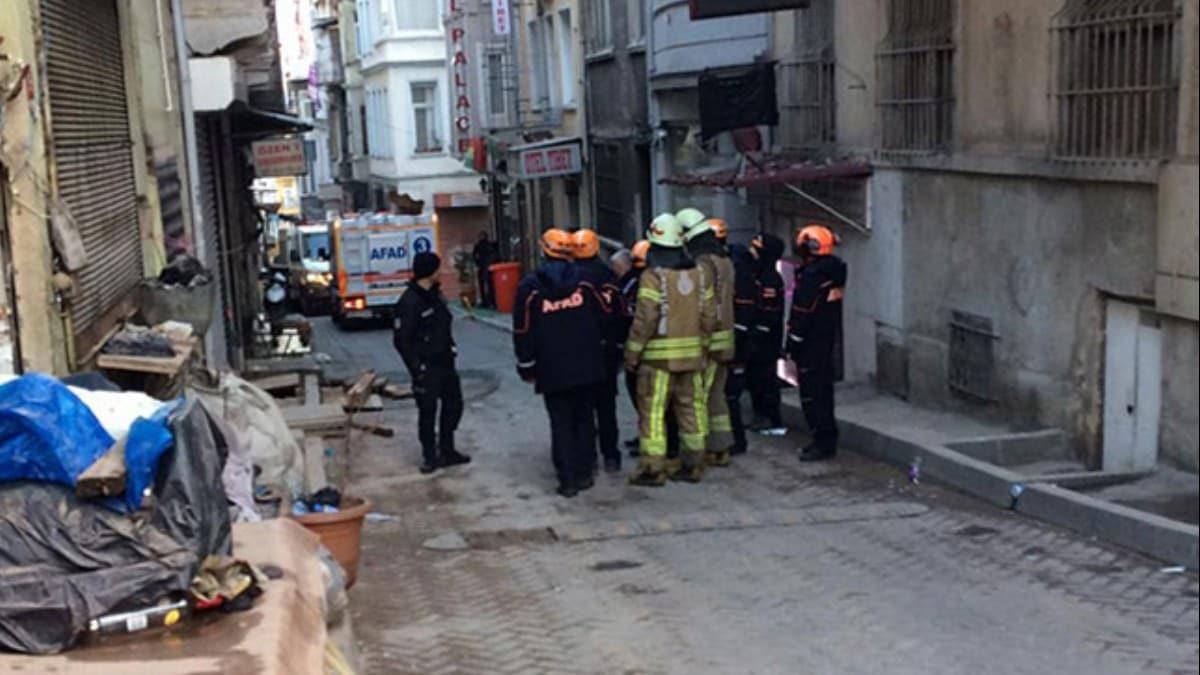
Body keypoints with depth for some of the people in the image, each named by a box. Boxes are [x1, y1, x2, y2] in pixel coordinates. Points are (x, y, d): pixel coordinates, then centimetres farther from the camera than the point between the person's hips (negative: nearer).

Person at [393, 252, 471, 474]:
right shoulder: (409, 302, -18)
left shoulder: (435, 295, 9)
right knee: (428, 412, 0)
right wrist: (416, 368, -19)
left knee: (453, 405, 15)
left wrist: (450, 348, 11)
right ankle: (429, 457, 12)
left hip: (444, 362, 9)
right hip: (426, 367, -9)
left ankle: (446, 451, 28)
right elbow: (401, 339, -18)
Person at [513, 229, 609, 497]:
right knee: (585, 419, 14)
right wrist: (599, 349, 20)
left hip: (553, 371, -2)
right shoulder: (584, 281, -1)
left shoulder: (529, 287, -6)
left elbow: (523, 332, -4)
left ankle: (568, 479, 1)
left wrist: (527, 366, 6)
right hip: (588, 367, 2)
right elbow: (605, 318, 4)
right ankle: (584, 473, 18)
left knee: (561, 423, 3)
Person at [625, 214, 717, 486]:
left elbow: (644, 320, -16)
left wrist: (632, 354, -9)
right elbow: (709, 317, 8)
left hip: (658, 355, -6)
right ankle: (693, 465, 18)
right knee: (691, 408, 12)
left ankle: (653, 468, 2)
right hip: (691, 354, 6)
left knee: (653, 412, 0)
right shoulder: (698, 273, 7)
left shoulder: (653, 276, -13)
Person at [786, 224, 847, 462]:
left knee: (812, 394, -5)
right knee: (823, 390, 16)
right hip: (828, 341, 10)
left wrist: (793, 344, -12)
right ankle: (827, 439, 24)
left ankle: (823, 442, -3)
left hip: (811, 344, -10)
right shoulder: (833, 272, 10)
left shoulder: (811, 275, -19)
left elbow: (802, 314, -19)